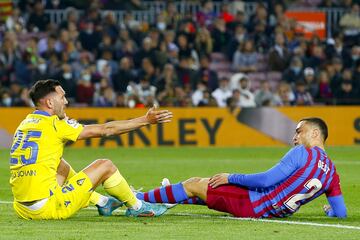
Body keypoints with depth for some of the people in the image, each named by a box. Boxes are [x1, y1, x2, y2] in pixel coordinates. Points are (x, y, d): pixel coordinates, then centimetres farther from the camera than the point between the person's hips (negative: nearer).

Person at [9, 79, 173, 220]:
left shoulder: (25, 124, 13)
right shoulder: (55, 124, -7)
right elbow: (105, 130, -3)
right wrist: (146, 120, 5)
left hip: (22, 209, 8)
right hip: (47, 208, -8)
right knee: (105, 166, 6)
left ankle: (103, 202, 34)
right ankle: (136, 207, 26)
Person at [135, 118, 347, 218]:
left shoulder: (302, 153, -17)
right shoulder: (332, 173, 4)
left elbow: (266, 180, -21)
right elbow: (341, 213, 2)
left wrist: (230, 177, -9)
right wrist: (329, 211, 27)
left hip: (253, 204, -8)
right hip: (272, 211, 8)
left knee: (193, 185, 3)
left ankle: (138, 199, 13)